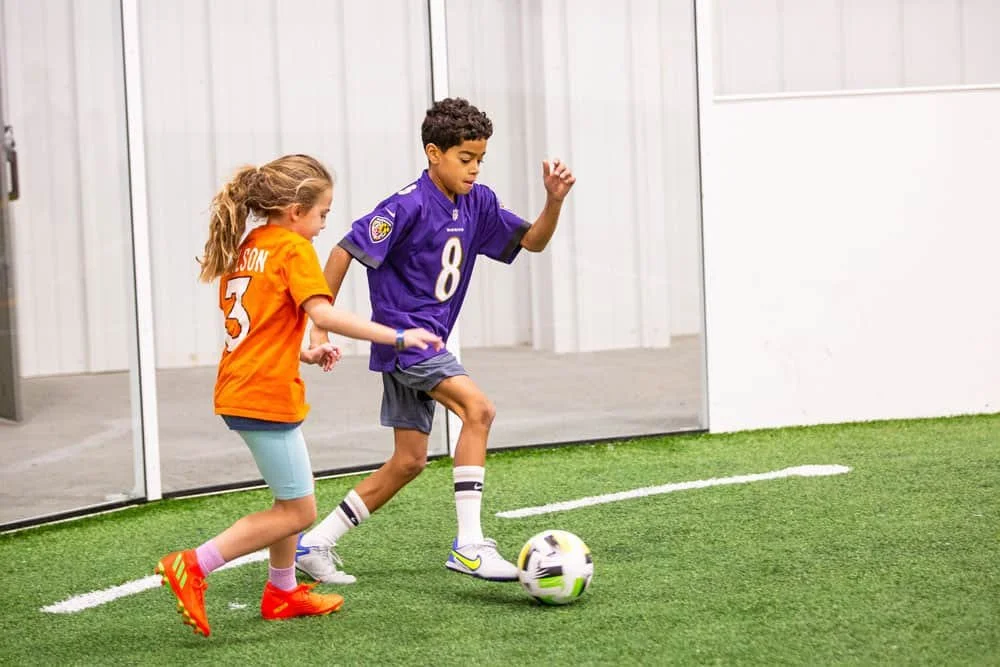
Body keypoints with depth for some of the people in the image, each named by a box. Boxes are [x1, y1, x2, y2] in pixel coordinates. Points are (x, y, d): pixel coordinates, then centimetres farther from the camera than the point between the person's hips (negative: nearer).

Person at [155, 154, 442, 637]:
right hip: (266, 397, -9)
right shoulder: (294, 249, -12)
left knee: (292, 499, 23)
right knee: (298, 512, -2)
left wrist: (305, 354, 13)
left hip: (239, 391, 9)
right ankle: (193, 566, -7)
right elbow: (323, 314, -24)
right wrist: (397, 336, -23)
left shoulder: (245, 248, 13)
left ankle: (282, 592, 32)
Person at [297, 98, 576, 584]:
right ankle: (468, 546, -25)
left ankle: (315, 543, 19)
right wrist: (320, 326, -15)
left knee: (409, 461, 11)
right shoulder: (409, 206, -16)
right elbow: (344, 252, -14)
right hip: (402, 333, -9)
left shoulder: (476, 204, 6)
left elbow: (532, 241, 13)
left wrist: (554, 201, -7)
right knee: (477, 408, -25)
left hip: (426, 344, 9)